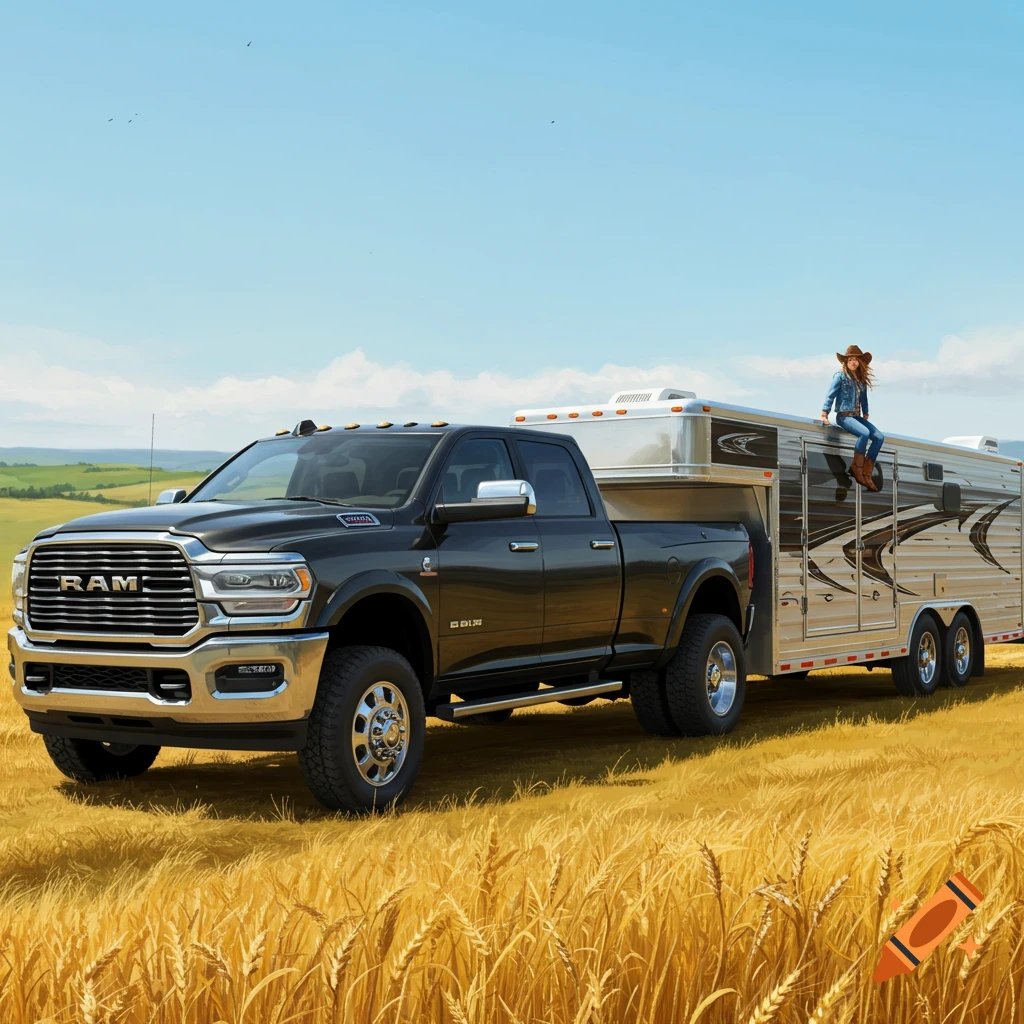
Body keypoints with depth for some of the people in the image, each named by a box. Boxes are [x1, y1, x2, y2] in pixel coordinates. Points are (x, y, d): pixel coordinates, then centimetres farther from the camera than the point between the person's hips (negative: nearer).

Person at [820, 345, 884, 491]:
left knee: (879, 437, -14)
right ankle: (857, 469, -20)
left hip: (857, 417, 7)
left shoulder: (862, 380, 14)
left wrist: (866, 415, 19)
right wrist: (824, 415, -10)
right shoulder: (840, 376, -3)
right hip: (844, 417, -7)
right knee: (865, 433, -33)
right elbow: (830, 396, -5)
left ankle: (867, 473, -12)